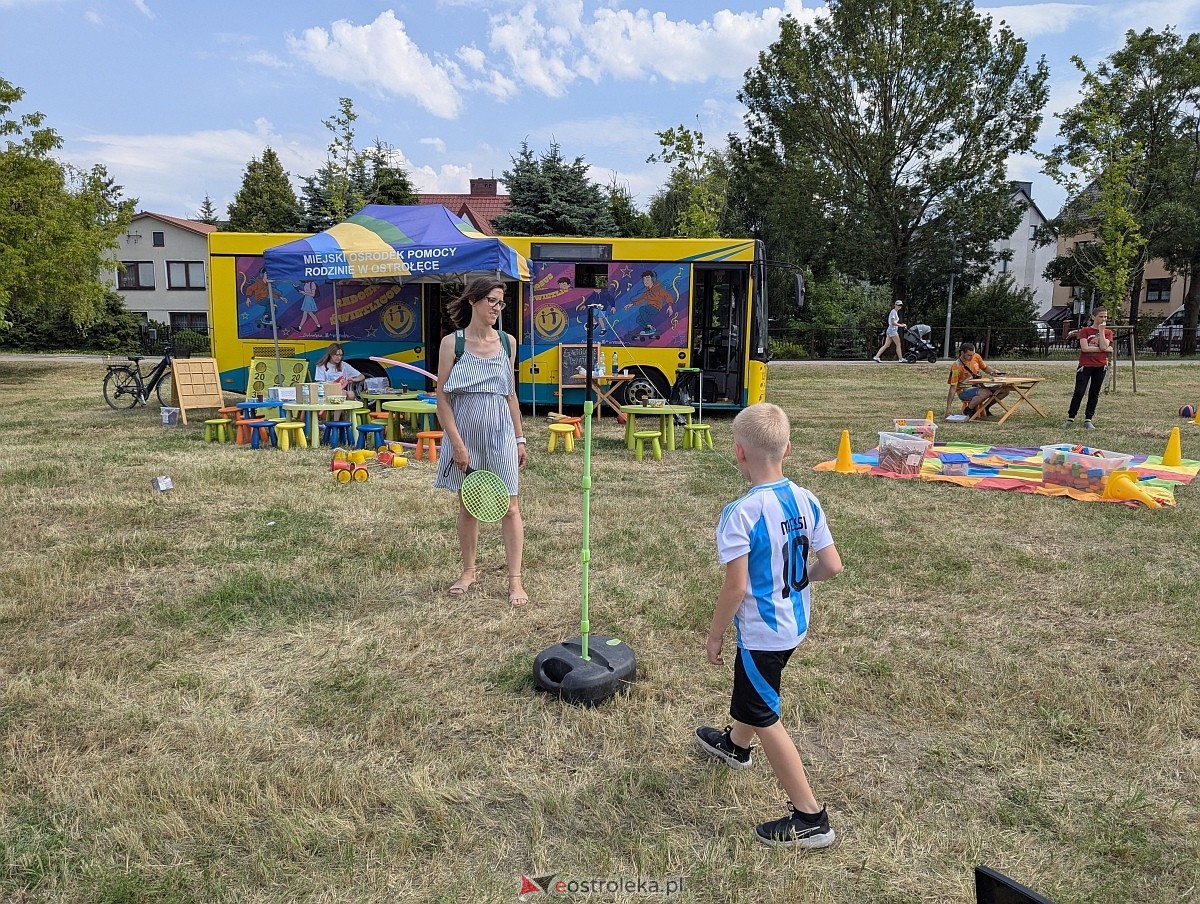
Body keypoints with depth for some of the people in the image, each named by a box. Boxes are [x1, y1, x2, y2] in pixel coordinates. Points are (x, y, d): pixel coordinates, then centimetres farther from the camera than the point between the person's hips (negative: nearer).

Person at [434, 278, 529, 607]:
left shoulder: (508, 342, 6)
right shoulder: (452, 343, -4)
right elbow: (442, 398, -6)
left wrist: (520, 438, 11)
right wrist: (457, 443, -13)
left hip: (500, 432, 2)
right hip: (465, 432, -2)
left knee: (510, 507, -2)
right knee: (467, 506, 11)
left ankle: (515, 580, 3)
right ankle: (468, 570, 27)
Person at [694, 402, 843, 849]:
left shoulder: (740, 514, -26)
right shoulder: (806, 501, -6)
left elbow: (736, 586, -24)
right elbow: (831, 565, -3)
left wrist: (715, 635, -10)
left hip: (760, 633, -8)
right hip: (795, 625, 8)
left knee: (766, 719, 8)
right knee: (754, 691, 31)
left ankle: (810, 818, 15)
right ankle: (735, 744, 58)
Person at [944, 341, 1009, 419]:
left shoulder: (976, 357, -3)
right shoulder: (956, 367, -21)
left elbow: (985, 367, 18)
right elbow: (953, 388, -21)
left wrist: (993, 371, -6)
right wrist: (948, 408, -25)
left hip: (978, 386, 7)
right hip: (964, 391, -7)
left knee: (1004, 390, -4)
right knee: (986, 392, -35)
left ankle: (985, 408, 12)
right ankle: (968, 410, -15)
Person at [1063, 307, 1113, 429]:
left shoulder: (1108, 332, 8)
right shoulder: (1085, 331, 0)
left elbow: (1103, 346, -11)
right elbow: (1085, 348, -14)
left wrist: (1101, 330, -9)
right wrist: (1105, 349, -10)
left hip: (1100, 367, 3)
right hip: (1085, 366, -3)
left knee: (1094, 394, 6)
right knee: (1079, 393, -7)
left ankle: (1088, 420, 11)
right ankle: (1070, 419, 0)